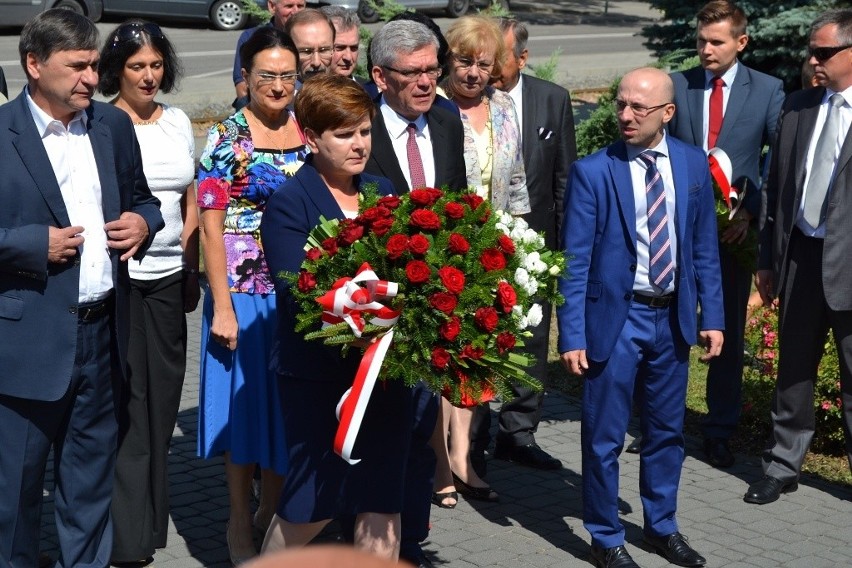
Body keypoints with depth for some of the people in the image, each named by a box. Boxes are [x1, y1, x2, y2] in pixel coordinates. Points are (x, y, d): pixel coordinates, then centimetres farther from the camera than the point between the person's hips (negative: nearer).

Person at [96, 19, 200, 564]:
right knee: (124, 401, -2)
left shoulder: (178, 121, 11)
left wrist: (191, 272, 14)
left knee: (161, 396, 8)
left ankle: (151, 515, 23)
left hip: (167, 278, 5)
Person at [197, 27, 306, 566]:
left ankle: (272, 509, 32)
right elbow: (211, 227, -10)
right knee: (245, 399, 6)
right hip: (244, 292, -4)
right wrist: (222, 307, -14)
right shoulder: (227, 137, -8)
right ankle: (240, 520, 22)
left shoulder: (309, 131, 4)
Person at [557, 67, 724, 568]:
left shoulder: (694, 164, 1)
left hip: (672, 316, 4)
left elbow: (704, 247, 7)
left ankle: (663, 526, 35)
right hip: (614, 317, -4)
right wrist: (572, 335, -14)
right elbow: (576, 261, -11)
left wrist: (712, 315, 4)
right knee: (605, 437, 6)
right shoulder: (593, 172, -11)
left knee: (667, 431, 17)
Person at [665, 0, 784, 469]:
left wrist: (752, 212, -9)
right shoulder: (676, 86, 3)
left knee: (729, 332, 7)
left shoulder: (767, 91, 0)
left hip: (734, 231, 0)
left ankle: (720, 430, 19)